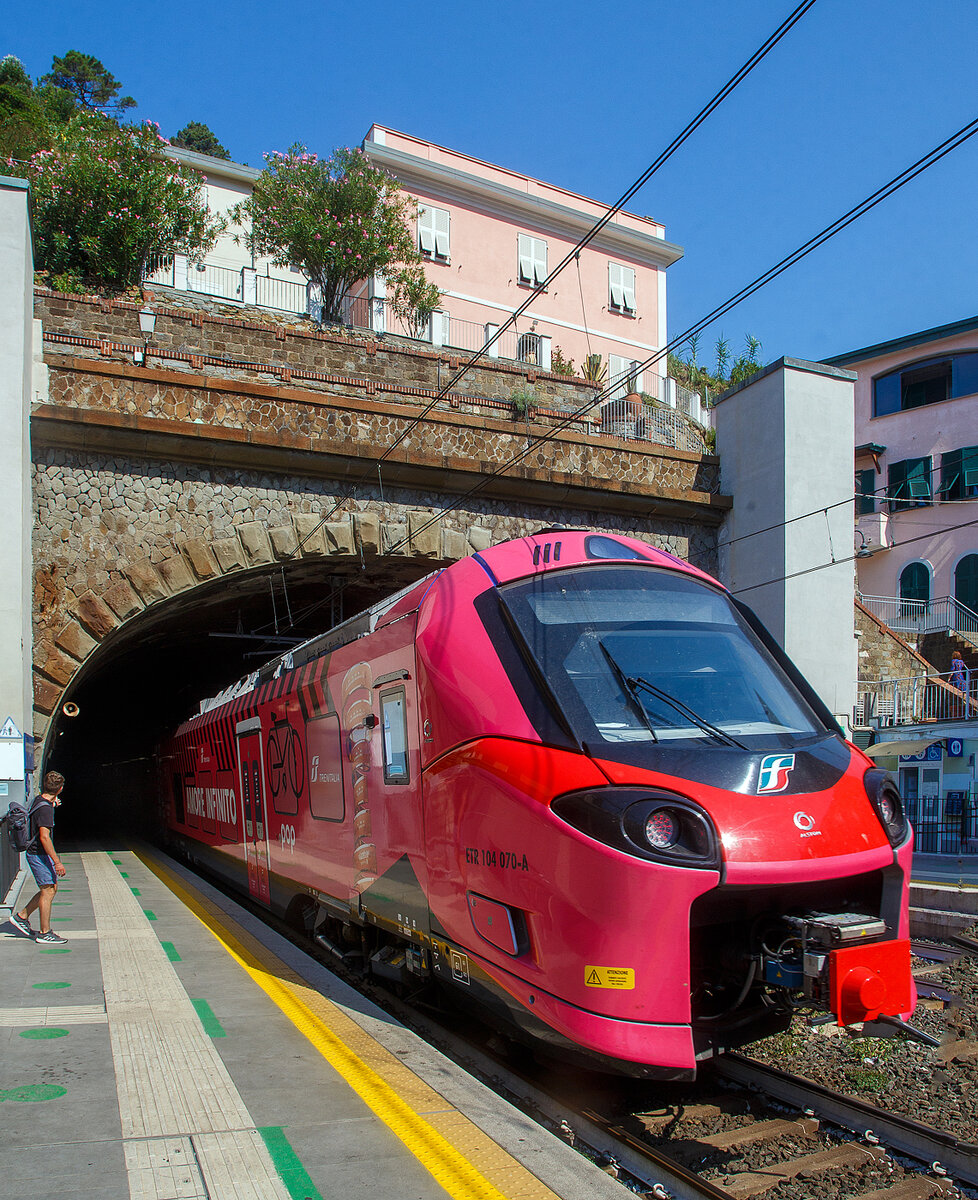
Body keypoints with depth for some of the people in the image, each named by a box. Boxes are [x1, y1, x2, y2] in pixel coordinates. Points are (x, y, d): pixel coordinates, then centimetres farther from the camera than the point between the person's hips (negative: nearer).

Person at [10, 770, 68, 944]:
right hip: (39, 854, -10)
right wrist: (57, 862, -25)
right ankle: (44, 933, 2)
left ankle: (21, 916, 24)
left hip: (37, 853, 10)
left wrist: (52, 805, 39)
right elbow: (44, 837, -26)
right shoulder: (45, 808, -22)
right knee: (48, 891, -4)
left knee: (51, 888, 15)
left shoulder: (39, 800, 7)